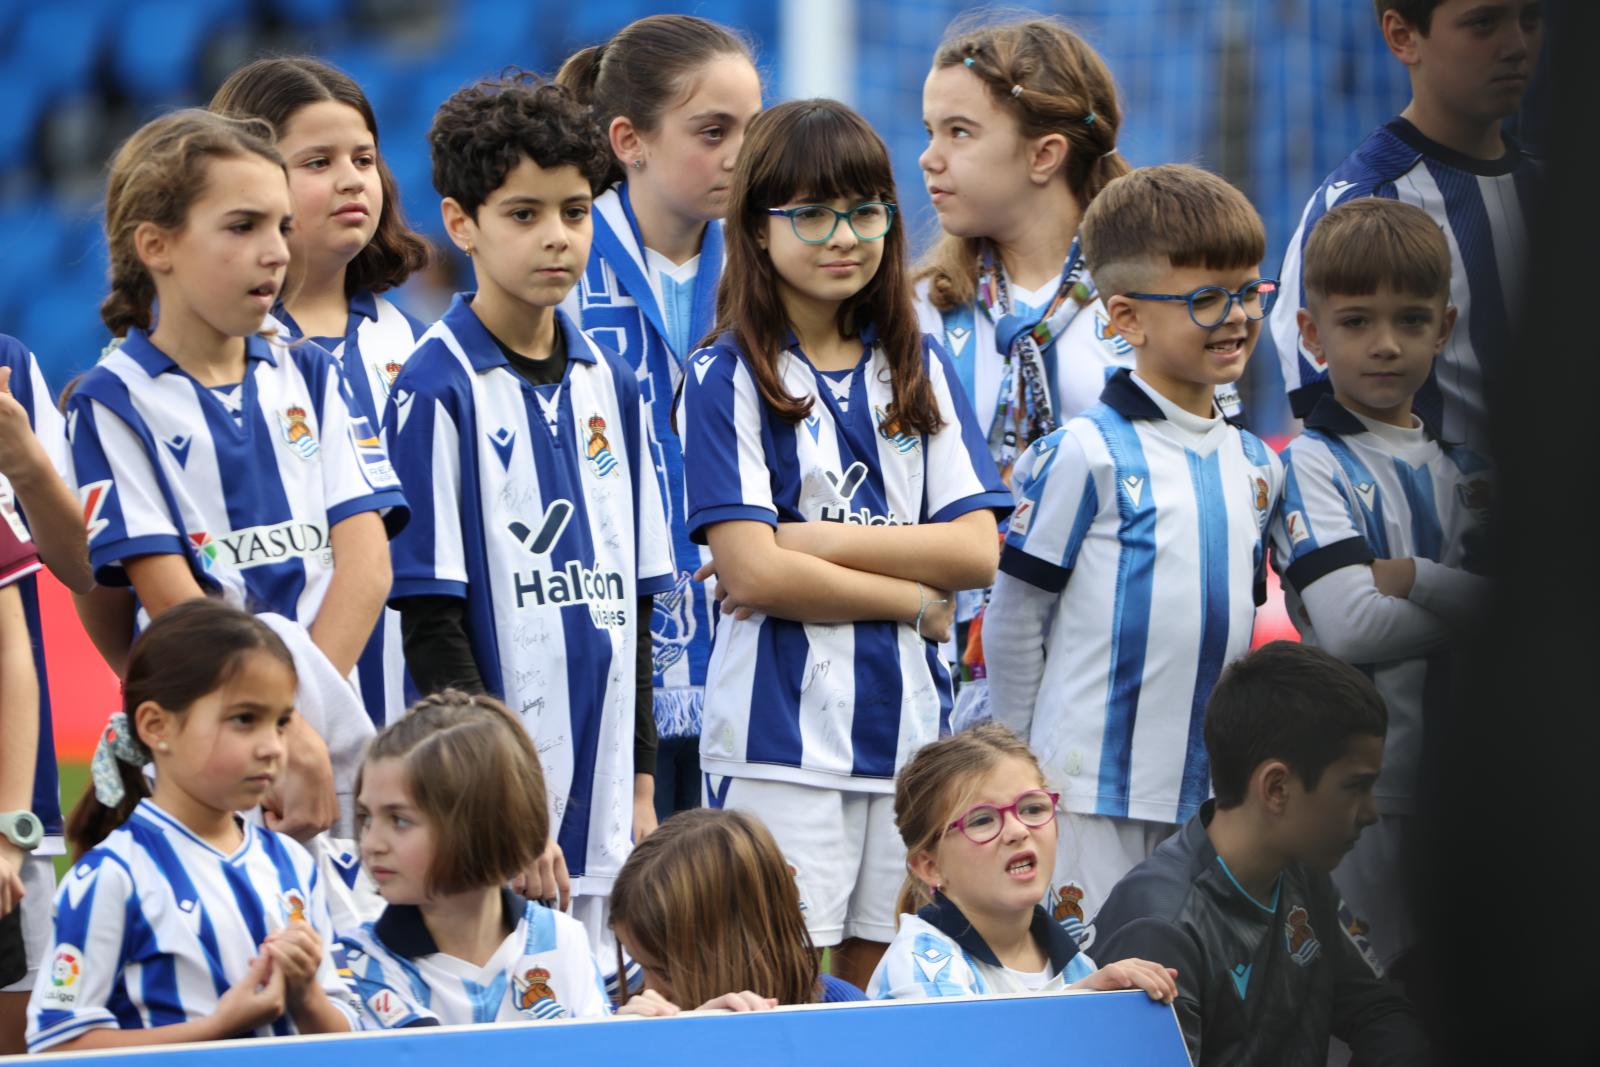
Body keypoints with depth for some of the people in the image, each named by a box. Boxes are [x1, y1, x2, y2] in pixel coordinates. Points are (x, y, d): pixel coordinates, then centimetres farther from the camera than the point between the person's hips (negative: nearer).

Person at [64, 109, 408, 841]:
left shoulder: (311, 380, 13)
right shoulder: (116, 403, 0)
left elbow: (365, 563, 3)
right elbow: (171, 598, -8)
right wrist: (291, 738, -15)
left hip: (337, 732, 4)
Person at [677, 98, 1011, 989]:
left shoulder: (919, 370, 12)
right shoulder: (729, 379, -1)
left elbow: (977, 552, 2)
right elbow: (752, 573, -11)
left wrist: (813, 541, -8)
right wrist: (915, 599, -6)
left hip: (908, 721, 4)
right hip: (781, 732, -4)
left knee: (880, 979, 5)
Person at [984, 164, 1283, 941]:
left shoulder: (1255, 466, 11)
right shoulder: (1087, 455, -9)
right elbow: (1014, 620, -5)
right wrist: (1029, 776, 0)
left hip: (1208, 797, 6)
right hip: (1094, 790, -6)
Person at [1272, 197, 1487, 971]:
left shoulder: (1463, 470, 15)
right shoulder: (1311, 465, -3)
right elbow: (1349, 625, -17)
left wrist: (1412, 579, -11)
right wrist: (1474, 599, -8)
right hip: (1358, 782, -5)